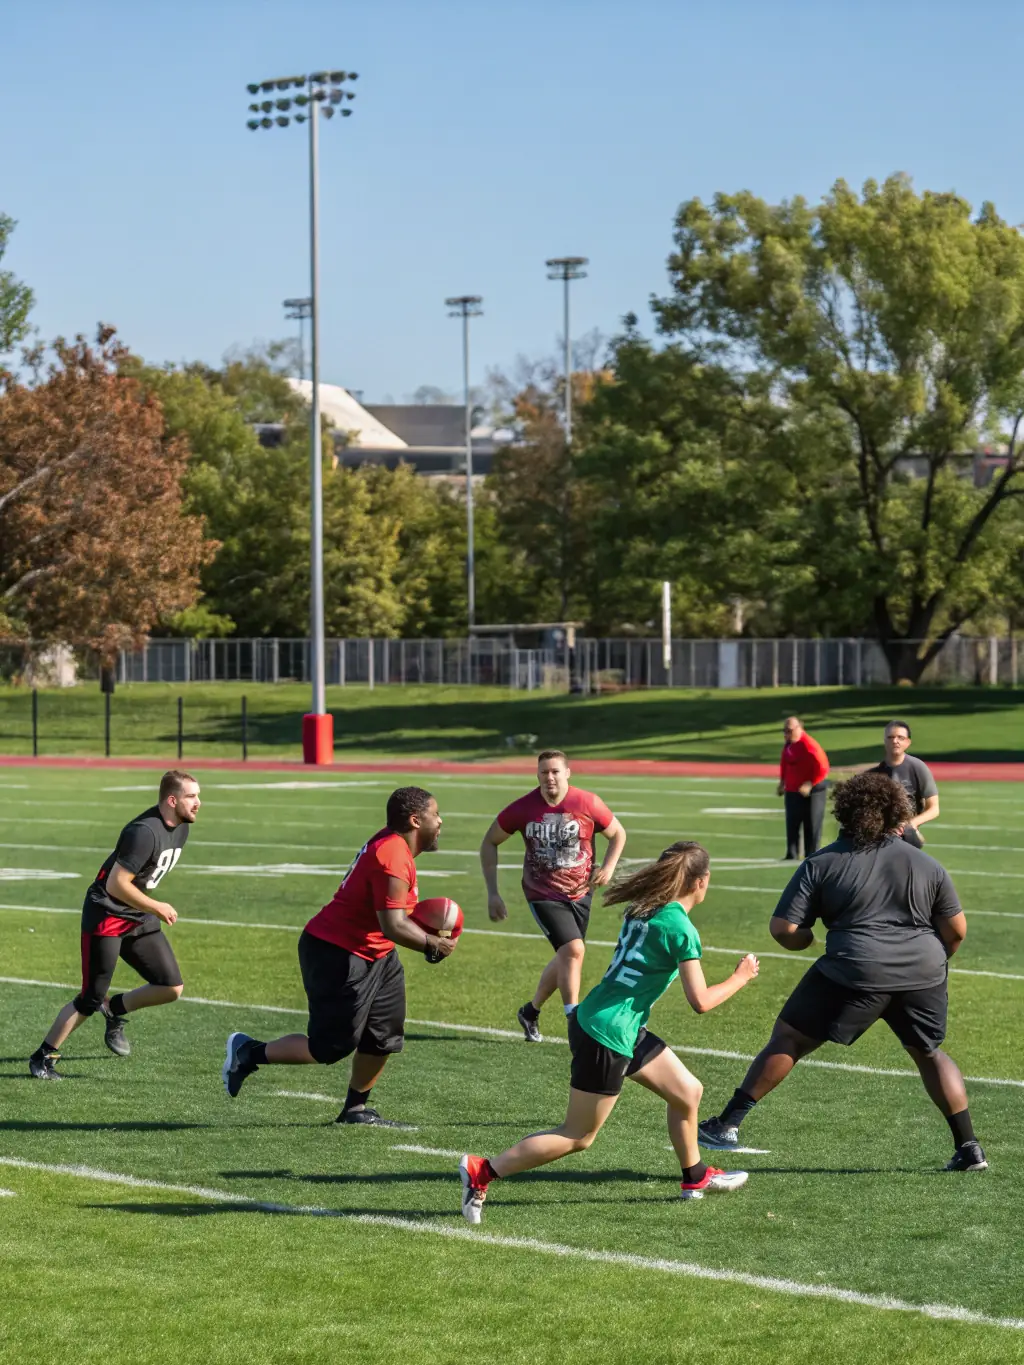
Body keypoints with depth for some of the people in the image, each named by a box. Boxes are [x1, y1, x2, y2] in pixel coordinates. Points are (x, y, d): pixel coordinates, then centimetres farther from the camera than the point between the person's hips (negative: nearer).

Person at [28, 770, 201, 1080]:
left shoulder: (180, 827, 3)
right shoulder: (145, 832, -26)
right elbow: (116, 885, -27)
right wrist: (157, 908, -17)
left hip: (139, 917, 8)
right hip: (106, 915, -8)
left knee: (171, 988, -1)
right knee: (90, 1000, -6)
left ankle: (114, 1009, 22)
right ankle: (43, 1056, 9)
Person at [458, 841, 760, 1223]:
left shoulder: (643, 910, 6)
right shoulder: (680, 929, -18)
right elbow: (700, 1001, -16)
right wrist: (739, 979, 1)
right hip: (607, 1035, -9)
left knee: (688, 1092, 19)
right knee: (578, 1138, 0)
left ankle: (695, 1176, 37)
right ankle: (483, 1171, -1)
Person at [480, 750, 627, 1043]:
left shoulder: (588, 804, -11)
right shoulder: (523, 808, -12)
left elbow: (618, 834, 5)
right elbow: (489, 843, 1)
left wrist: (608, 867, -13)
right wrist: (492, 893, -4)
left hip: (580, 894, 3)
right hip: (543, 894, -3)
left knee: (566, 958, 13)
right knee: (573, 950, -21)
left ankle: (531, 1012, 36)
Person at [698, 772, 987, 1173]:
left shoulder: (822, 864, 4)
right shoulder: (926, 865, 11)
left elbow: (783, 930, -1)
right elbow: (956, 930, 10)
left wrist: (806, 939, 21)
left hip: (855, 974, -3)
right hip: (922, 975, 3)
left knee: (787, 1040, 8)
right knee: (930, 1053, 23)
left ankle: (727, 1124, 5)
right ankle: (969, 1148, 18)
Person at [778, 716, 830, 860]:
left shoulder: (809, 745, -19)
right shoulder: (788, 744, 6)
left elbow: (822, 768, -22)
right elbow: (784, 763, 23)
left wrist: (810, 784, -24)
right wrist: (782, 782, 14)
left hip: (811, 792, -7)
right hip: (792, 791, 7)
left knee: (812, 826, 0)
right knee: (792, 825, 6)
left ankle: (811, 856, 5)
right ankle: (791, 855, 9)